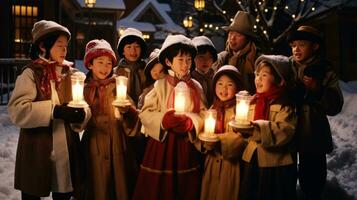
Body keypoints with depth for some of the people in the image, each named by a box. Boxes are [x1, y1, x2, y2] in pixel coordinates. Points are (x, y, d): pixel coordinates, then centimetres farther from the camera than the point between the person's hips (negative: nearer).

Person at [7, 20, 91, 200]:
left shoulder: (71, 74, 10)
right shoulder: (31, 73, -5)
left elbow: (85, 107, 5)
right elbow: (17, 110, -17)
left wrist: (81, 114, -17)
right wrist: (54, 110, -24)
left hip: (66, 149, 4)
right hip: (37, 151, -4)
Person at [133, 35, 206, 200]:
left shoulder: (196, 87, 2)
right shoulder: (161, 85, -5)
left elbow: (203, 114, 1)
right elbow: (145, 113, -7)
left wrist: (190, 122, -17)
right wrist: (163, 119, -22)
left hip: (187, 145, 2)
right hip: (162, 142, -2)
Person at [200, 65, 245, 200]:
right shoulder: (213, 109, 8)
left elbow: (241, 139, -18)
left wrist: (220, 140, -24)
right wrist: (206, 142, -9)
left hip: (231, 164, -5)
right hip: (211, 162, 5)